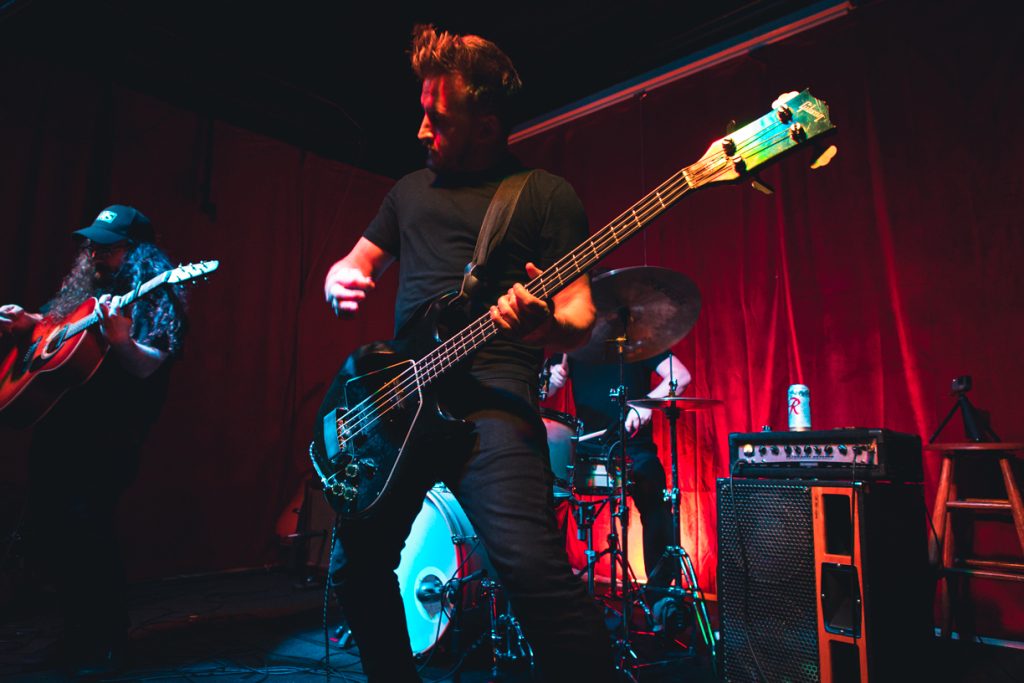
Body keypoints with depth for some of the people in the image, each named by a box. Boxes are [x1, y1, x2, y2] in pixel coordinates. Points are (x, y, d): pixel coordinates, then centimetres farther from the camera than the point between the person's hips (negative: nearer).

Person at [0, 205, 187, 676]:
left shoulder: (154, 299, -7)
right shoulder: (83, 288, 15)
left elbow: (146, 368, -18)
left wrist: (120, 337, -36)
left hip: (106, 437, -8)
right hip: (55, 428, 8)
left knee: (84, 529, -11)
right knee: (41, 534, 11)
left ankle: (100, 646, 8)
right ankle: (78, 623, 33)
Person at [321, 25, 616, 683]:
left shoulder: (546, 194, 3)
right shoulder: (411, 189, 19)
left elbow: (581, 315, -2)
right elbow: (354, 263, 26)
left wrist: (549, 324, -27)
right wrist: (344, 283, 1)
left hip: (492, 395, -6)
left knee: (534, 567, -24)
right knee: (356, 565, 10)